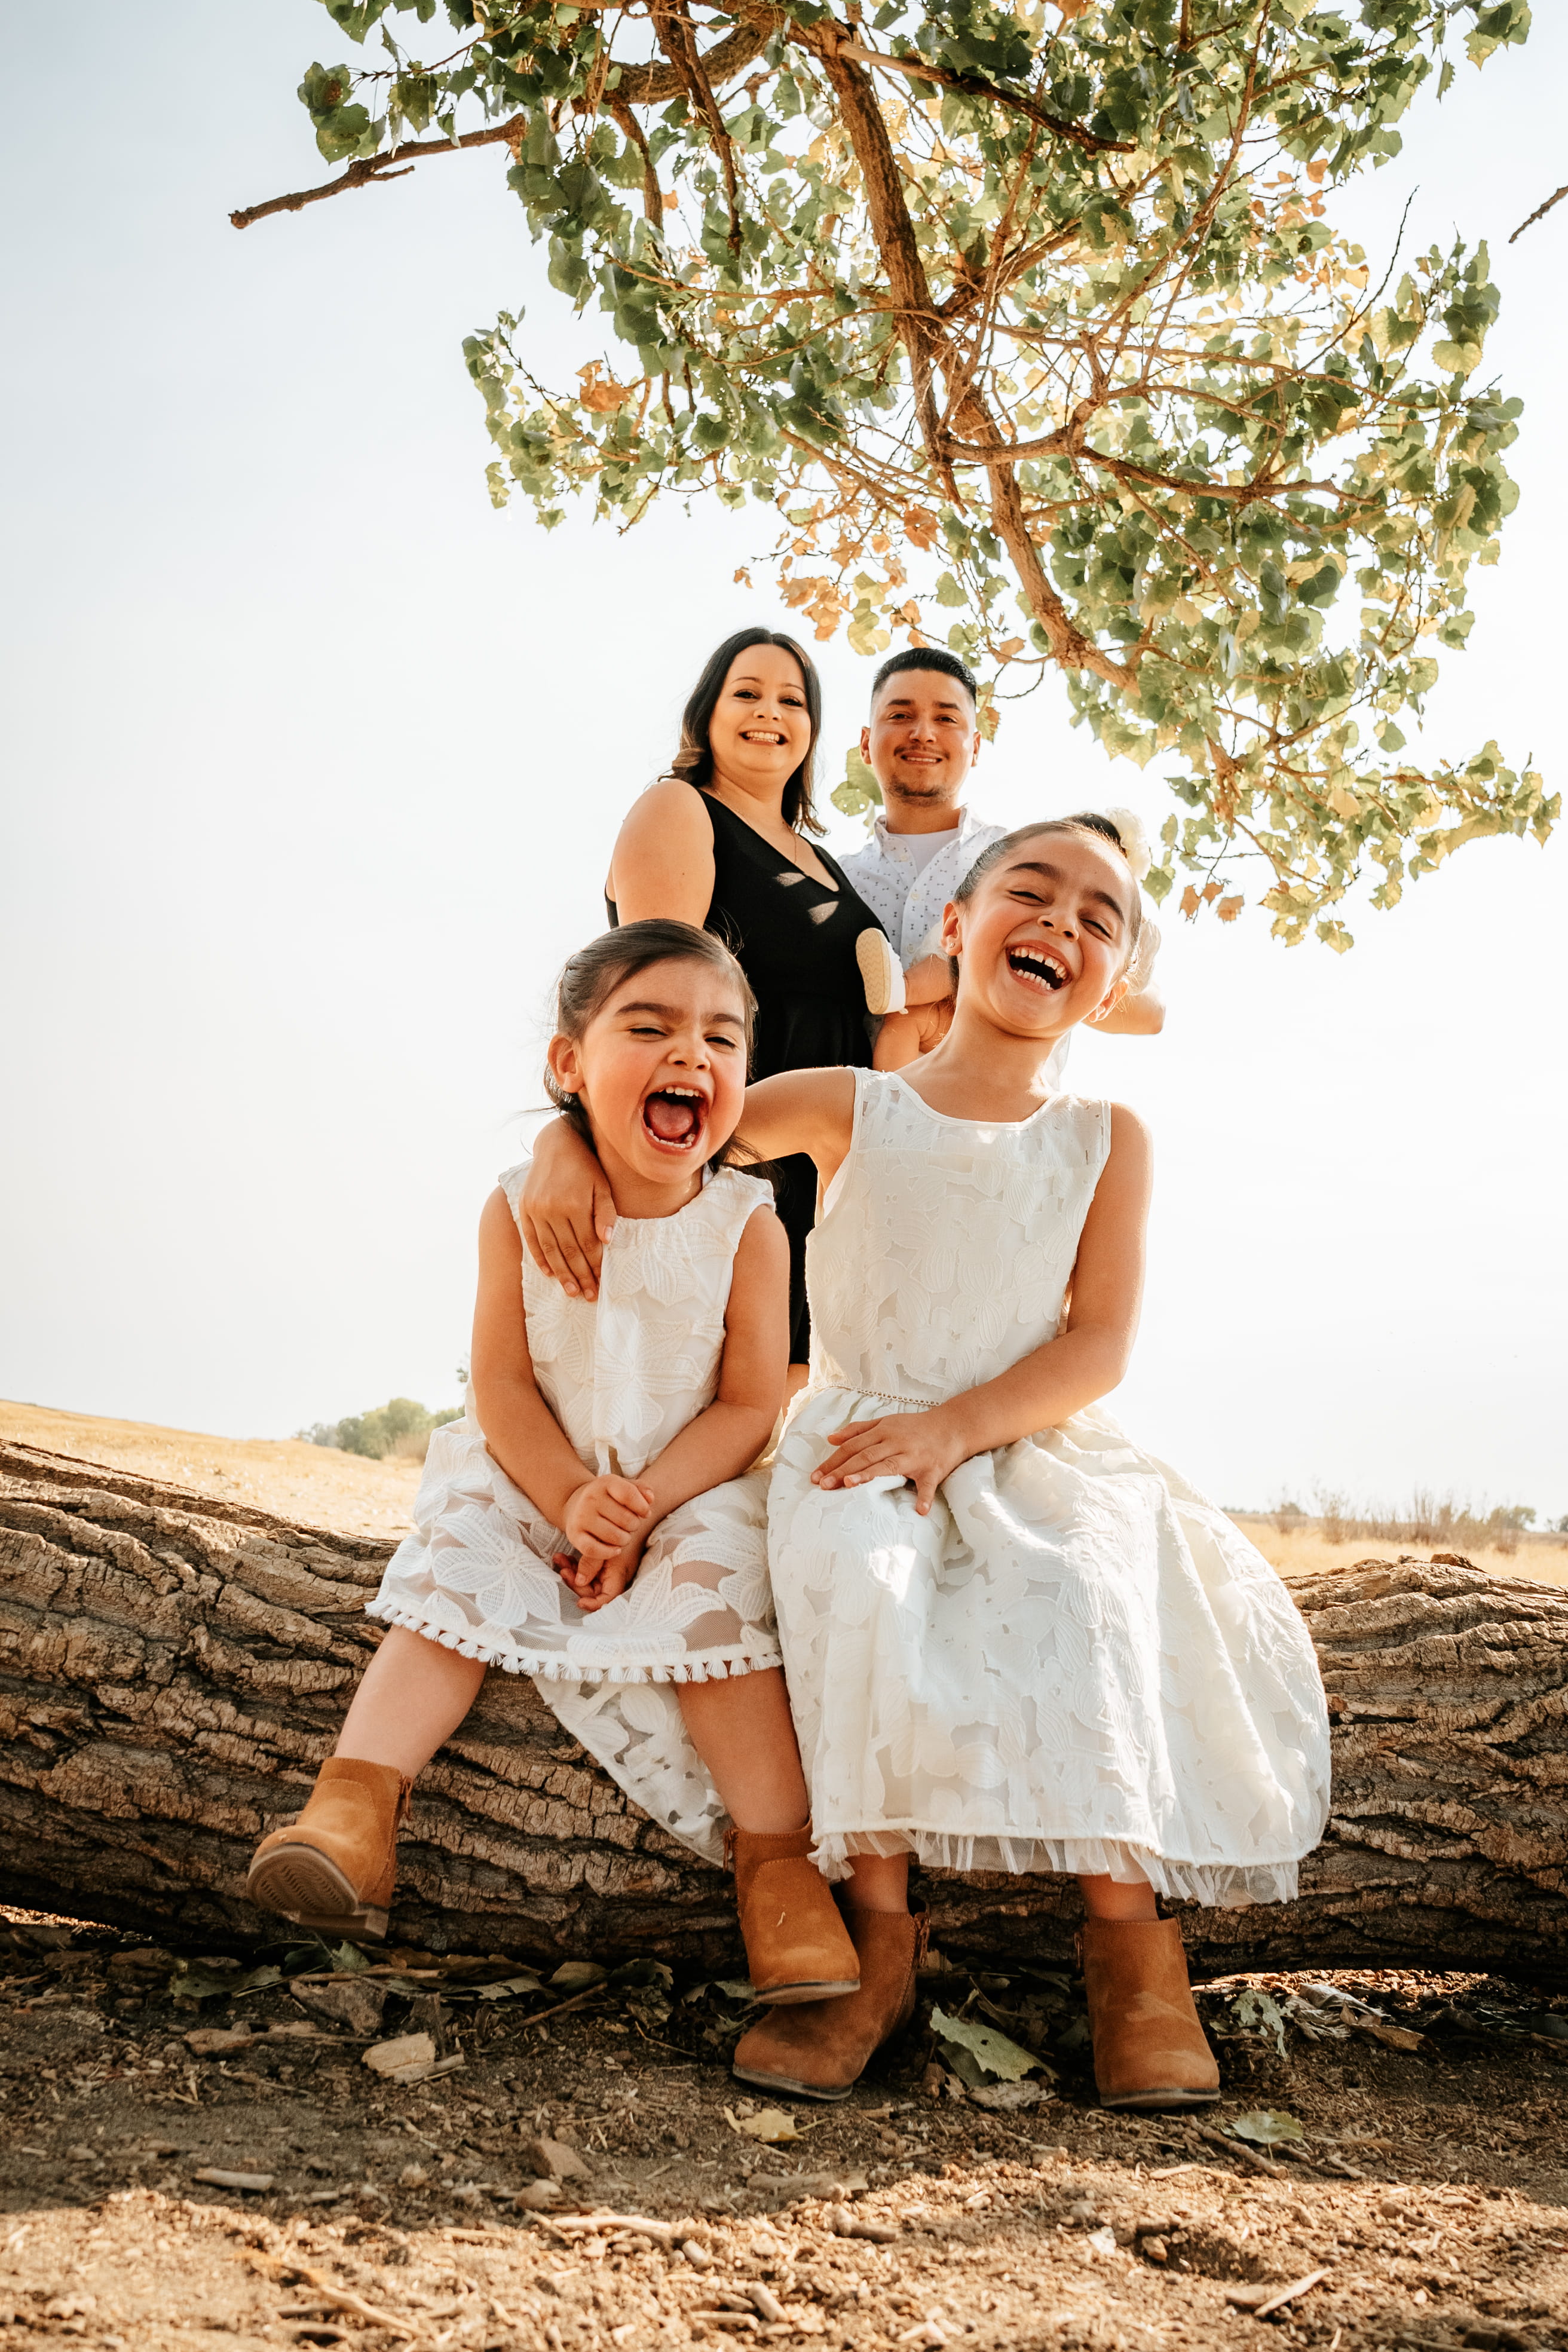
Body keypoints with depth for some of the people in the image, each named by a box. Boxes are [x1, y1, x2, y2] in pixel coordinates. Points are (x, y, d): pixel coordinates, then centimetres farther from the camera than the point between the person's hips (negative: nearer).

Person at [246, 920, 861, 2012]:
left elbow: (747, 1407, -10)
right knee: (456, 1574, -22)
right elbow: (501, 1388, -8)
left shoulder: (746, 1225, -11)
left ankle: (779, 1860, -17)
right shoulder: (520, 1208, -8)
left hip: (694, 1489, -1)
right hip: (535, 1478, 2)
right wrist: (571, 1501, -23)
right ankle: (357, 1803, -23)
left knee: (714, 1599, -25)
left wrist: (643, 1505, -23)